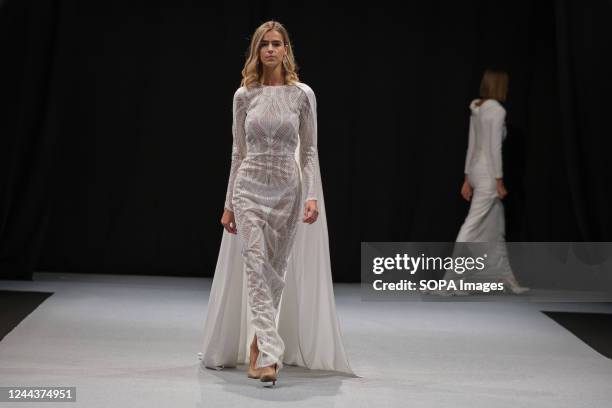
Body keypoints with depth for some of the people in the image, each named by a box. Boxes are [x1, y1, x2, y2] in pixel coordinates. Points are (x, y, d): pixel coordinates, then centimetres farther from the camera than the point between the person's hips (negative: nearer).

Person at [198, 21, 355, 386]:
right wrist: (229, 203, 6)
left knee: (275, 271, 7)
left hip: (288, 190, 0)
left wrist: (313, 196, -9)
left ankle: (258, 344, 25)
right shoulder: (244, 95, 4)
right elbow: (239, 151, 8)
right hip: (250, 188, 0)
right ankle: (269, 355, -19)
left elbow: (309, 150, 2)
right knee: (256, 267, -13)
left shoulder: (303, 94, 1)